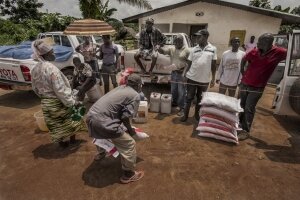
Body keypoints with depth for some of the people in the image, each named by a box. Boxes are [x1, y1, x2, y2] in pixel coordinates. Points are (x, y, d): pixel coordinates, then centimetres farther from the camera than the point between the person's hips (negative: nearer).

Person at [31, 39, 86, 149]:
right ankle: (72, 139, 32)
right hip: (58, 102, -7)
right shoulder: (51, 68, -26)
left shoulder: (34, 70, 1)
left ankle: (62, 142, 36)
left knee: (55, 124, 21)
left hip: (46, 103, 7)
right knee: (69, 121, 16)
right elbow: (60, 89, -28)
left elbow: (35, 88, 12)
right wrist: (72, 102, -23)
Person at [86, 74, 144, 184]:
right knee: (129, 144, 3)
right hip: (102, 121, -9)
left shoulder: (121, 88, 18)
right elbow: (125, 117, -11)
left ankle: (101, 152, 66)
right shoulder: (135, 95, -4)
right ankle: (128, 175, 20)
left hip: (91, 116, 9)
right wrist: (131, 131, 8)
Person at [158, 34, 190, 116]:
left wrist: (183, 69, -18)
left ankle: (182, 108, 12)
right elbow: (163, 51, -6)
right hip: (173, 72, 5)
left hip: (182, 73, -5)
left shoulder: (187, 51, -8)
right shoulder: (172, 49, 4)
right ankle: (174, 102, 40)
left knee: (181, 92, 2)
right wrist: (158, 48, -27)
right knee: (173, 90, 18)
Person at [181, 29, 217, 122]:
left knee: (200, 98, 15)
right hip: (192, 78, 0)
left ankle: (197, 114, 33)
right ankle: (185, 115, 22)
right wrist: (184, 72, -9)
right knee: (189, 97, 8)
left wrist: (213, 79, 1)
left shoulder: (213, 49, -1)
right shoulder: (194, 49, 0)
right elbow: (189, 63, 5)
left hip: (204, 80, 0)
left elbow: (213, 65, 3)